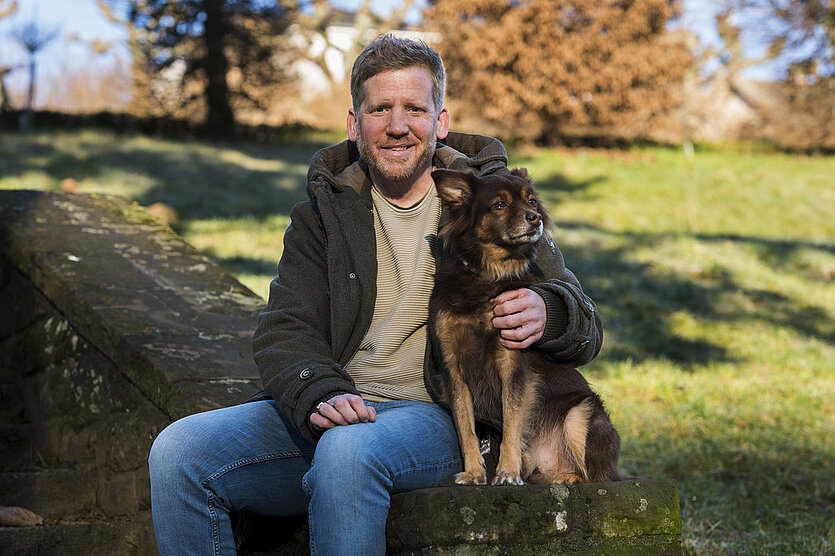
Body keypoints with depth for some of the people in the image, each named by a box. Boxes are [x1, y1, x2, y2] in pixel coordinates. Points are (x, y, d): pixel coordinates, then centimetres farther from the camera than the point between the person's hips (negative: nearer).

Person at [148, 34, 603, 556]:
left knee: (348, 450, -38)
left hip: (437, 415, -4)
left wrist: (546, 313, -23)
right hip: (333, 411, 4)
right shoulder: (324, 214, 14)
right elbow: (285, 332, 4)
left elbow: (585, 329, 4)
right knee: (178, 451, -19)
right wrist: (321, 396, -20)